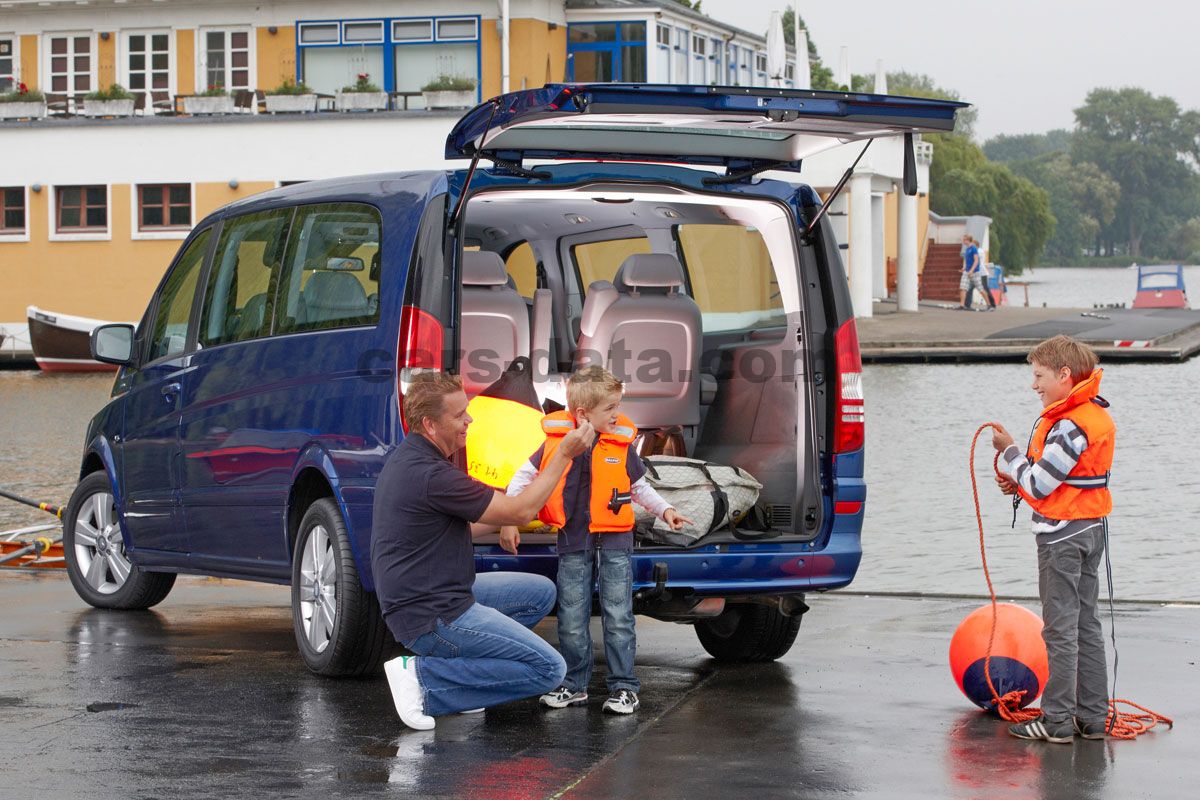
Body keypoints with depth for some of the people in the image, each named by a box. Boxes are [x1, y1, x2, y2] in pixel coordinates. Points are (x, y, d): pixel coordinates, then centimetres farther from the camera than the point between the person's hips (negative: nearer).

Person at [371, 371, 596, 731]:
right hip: (432, 617, -10)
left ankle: (453, 663, 9)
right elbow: (519, 511, -14)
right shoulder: (429, 475, -23)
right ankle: (424, 677, -9)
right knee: (548, 669, -10)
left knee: (540, 593, 19)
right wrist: (564, 454, -8)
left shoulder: (408, 459, 10)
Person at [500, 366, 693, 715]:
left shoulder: (621, 445, -1)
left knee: (618, 618, 0)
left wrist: (664, 510, 6)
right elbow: (524, 477, 6)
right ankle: (574, 684, 17)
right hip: (573, 542, 0)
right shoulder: (557, 441, -5)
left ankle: (624, 686, 7)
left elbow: (639, 486, 16)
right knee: (572, 620, 6)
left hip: (615, 542, 0)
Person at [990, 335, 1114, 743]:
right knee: (1086, 624, 13)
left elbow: (1039, 485, -19)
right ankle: (1092, 717, 18)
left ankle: (1058, 720, 1)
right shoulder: (1096, 416, 9)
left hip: (1063, 534, -10)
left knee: (1060, 629, -3)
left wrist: (1009, 451, -6)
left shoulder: (1070, 425, -22)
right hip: (1091, 527, 10)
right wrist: (1020, 483, 2)